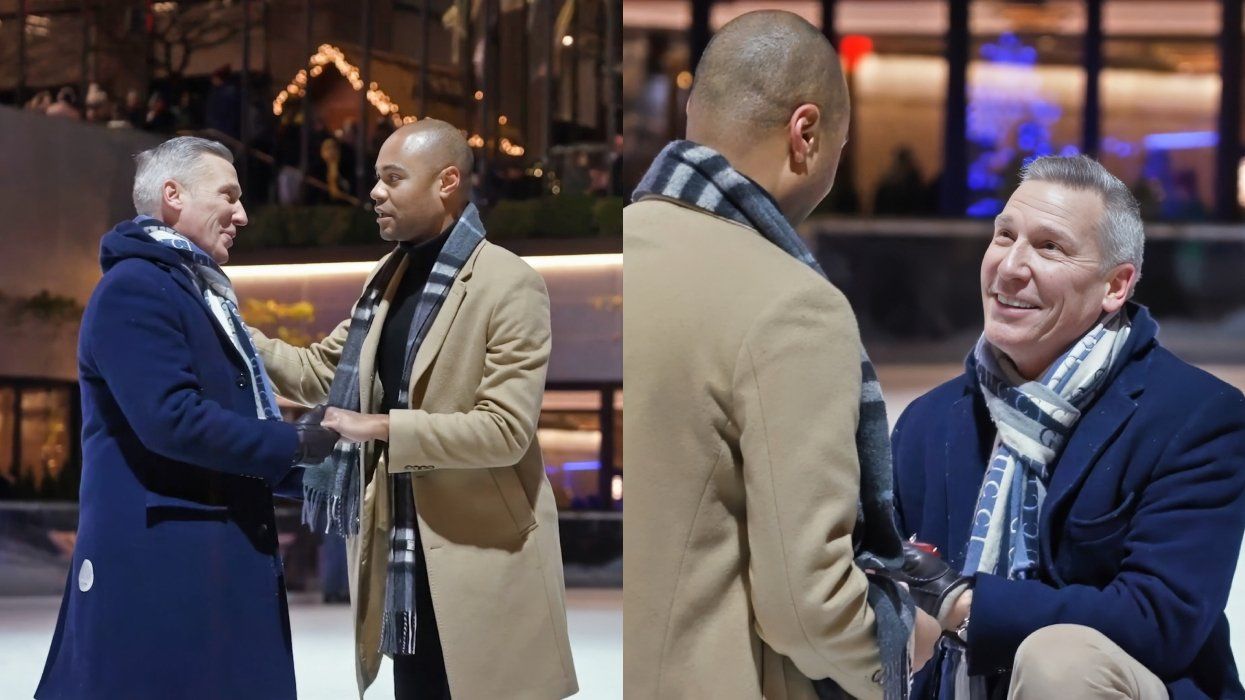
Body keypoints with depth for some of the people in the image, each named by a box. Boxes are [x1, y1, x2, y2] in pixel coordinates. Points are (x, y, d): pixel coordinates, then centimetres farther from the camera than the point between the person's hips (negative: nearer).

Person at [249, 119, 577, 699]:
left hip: (482, 556, -7)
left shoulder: (510, 286, -13)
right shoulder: (387, 279, 12)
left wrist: (382, 427, -20)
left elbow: (506, 429, -20)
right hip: (403, 552, 7)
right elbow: (319, 372, 17)